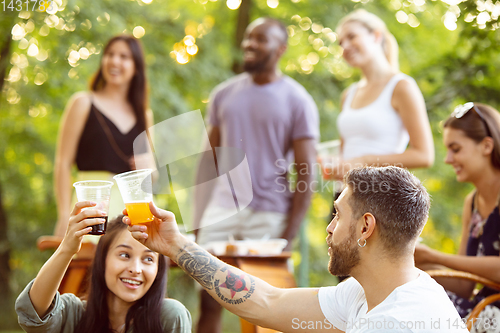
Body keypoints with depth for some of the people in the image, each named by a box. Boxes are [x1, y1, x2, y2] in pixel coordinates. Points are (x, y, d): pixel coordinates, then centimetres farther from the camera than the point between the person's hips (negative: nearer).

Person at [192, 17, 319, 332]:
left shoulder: (297, 101, -1)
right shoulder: (224, 94, 11)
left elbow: (306, 172, -4)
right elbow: (209, 159, 13)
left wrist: (289, 234, -11)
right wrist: (198, 220, 6)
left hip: (269, 217, -3)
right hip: (222, 209, 3)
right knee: (208, 301, 0)